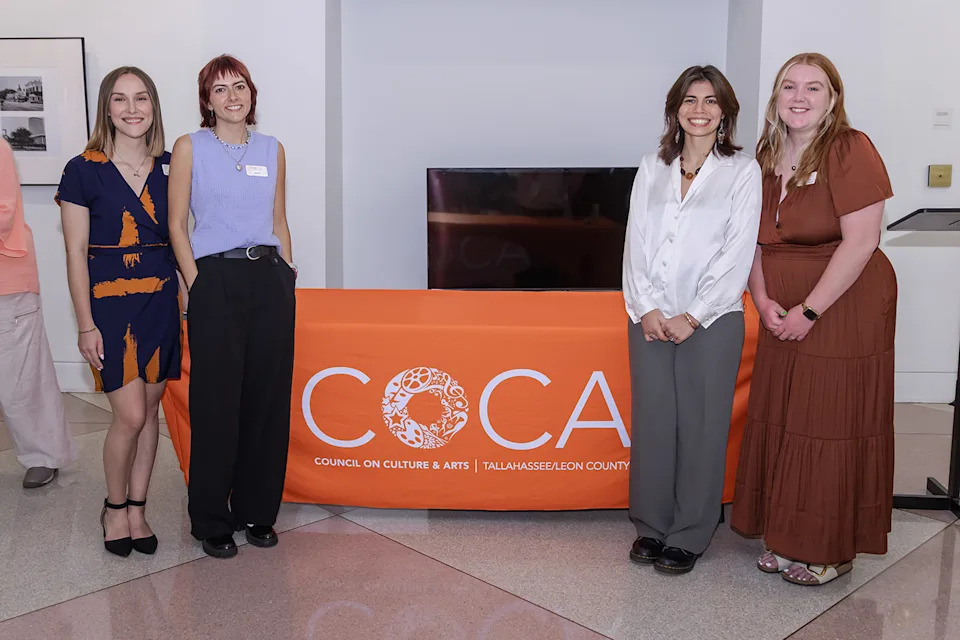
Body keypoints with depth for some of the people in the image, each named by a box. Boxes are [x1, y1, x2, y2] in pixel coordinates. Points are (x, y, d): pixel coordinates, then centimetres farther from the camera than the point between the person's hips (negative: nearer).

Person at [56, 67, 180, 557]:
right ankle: (115, 507, 18)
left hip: (161, 299, 4)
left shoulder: (170, 168, 6)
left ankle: (136, 509, 23)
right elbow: (76, 253, -4)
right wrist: (86, 324, -8)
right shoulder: (83, 170, -4)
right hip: (109, 300, -3)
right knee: (130, 416, -6)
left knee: (150, 410, 8)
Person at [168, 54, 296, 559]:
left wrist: (286, 274, 10)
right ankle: (211, 521, 14)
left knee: (268, 398, 6)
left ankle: (256, 510, 21)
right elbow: (177, 224, 0)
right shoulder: (190, 148, 2)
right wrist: (196, 285, -8)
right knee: (216, 404, 0)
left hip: (270, 279, 4)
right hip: (215, 280, -3)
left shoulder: (272, 150, 12)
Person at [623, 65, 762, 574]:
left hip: (710, 319, -3)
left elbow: (738, 252, -6)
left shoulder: (742, 171, 1)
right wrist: (648, 308, -6)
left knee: (701, 425, 2)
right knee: (652, 420, 6)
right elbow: (636, 242, 6)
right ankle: (651, 526, 21)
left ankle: (689, 536, 15)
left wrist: (692, 317, -12)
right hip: (650, 317, 3)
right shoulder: (652, 169, 12)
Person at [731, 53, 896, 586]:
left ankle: (832, 551, 18)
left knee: (832, 427, 1)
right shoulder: (768, 159, 9)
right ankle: (788, 540, 26)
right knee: (780, 424, 10)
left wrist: (810, 310, -17)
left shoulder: (850, 151, -12)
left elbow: (861, 242, -18)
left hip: (844, 312, -6)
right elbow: (756, 241, 10)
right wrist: (764, 300, -5)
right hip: (785, 319, 7)